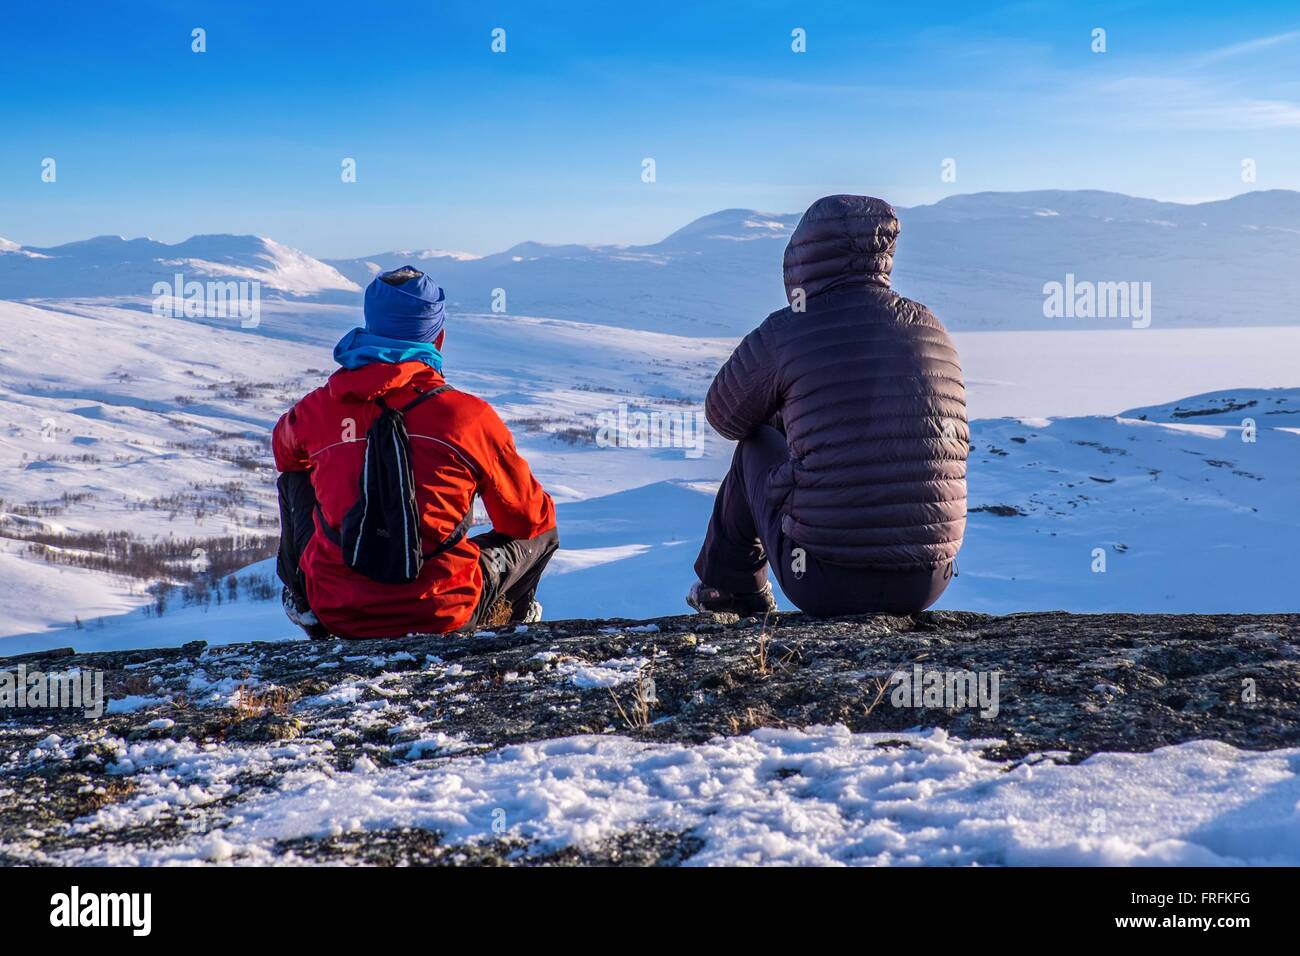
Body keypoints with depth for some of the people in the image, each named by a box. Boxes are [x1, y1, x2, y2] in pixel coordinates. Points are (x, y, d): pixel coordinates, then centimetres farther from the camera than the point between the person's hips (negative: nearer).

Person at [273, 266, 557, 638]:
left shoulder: (317, 408, 0)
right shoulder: (470, 415, -8)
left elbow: (286, 454, 26)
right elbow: (529, 518, 5)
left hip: (336, 616, 2)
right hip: (439, 615, -2)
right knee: (543, 530, 22)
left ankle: (302, 596, 28)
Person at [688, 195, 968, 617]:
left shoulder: (782, 335, -7)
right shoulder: (933, 329, 6)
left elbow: (725, 417, 13)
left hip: (824, 582, -4)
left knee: (754, 446, 23)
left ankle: (728, 586, 38)